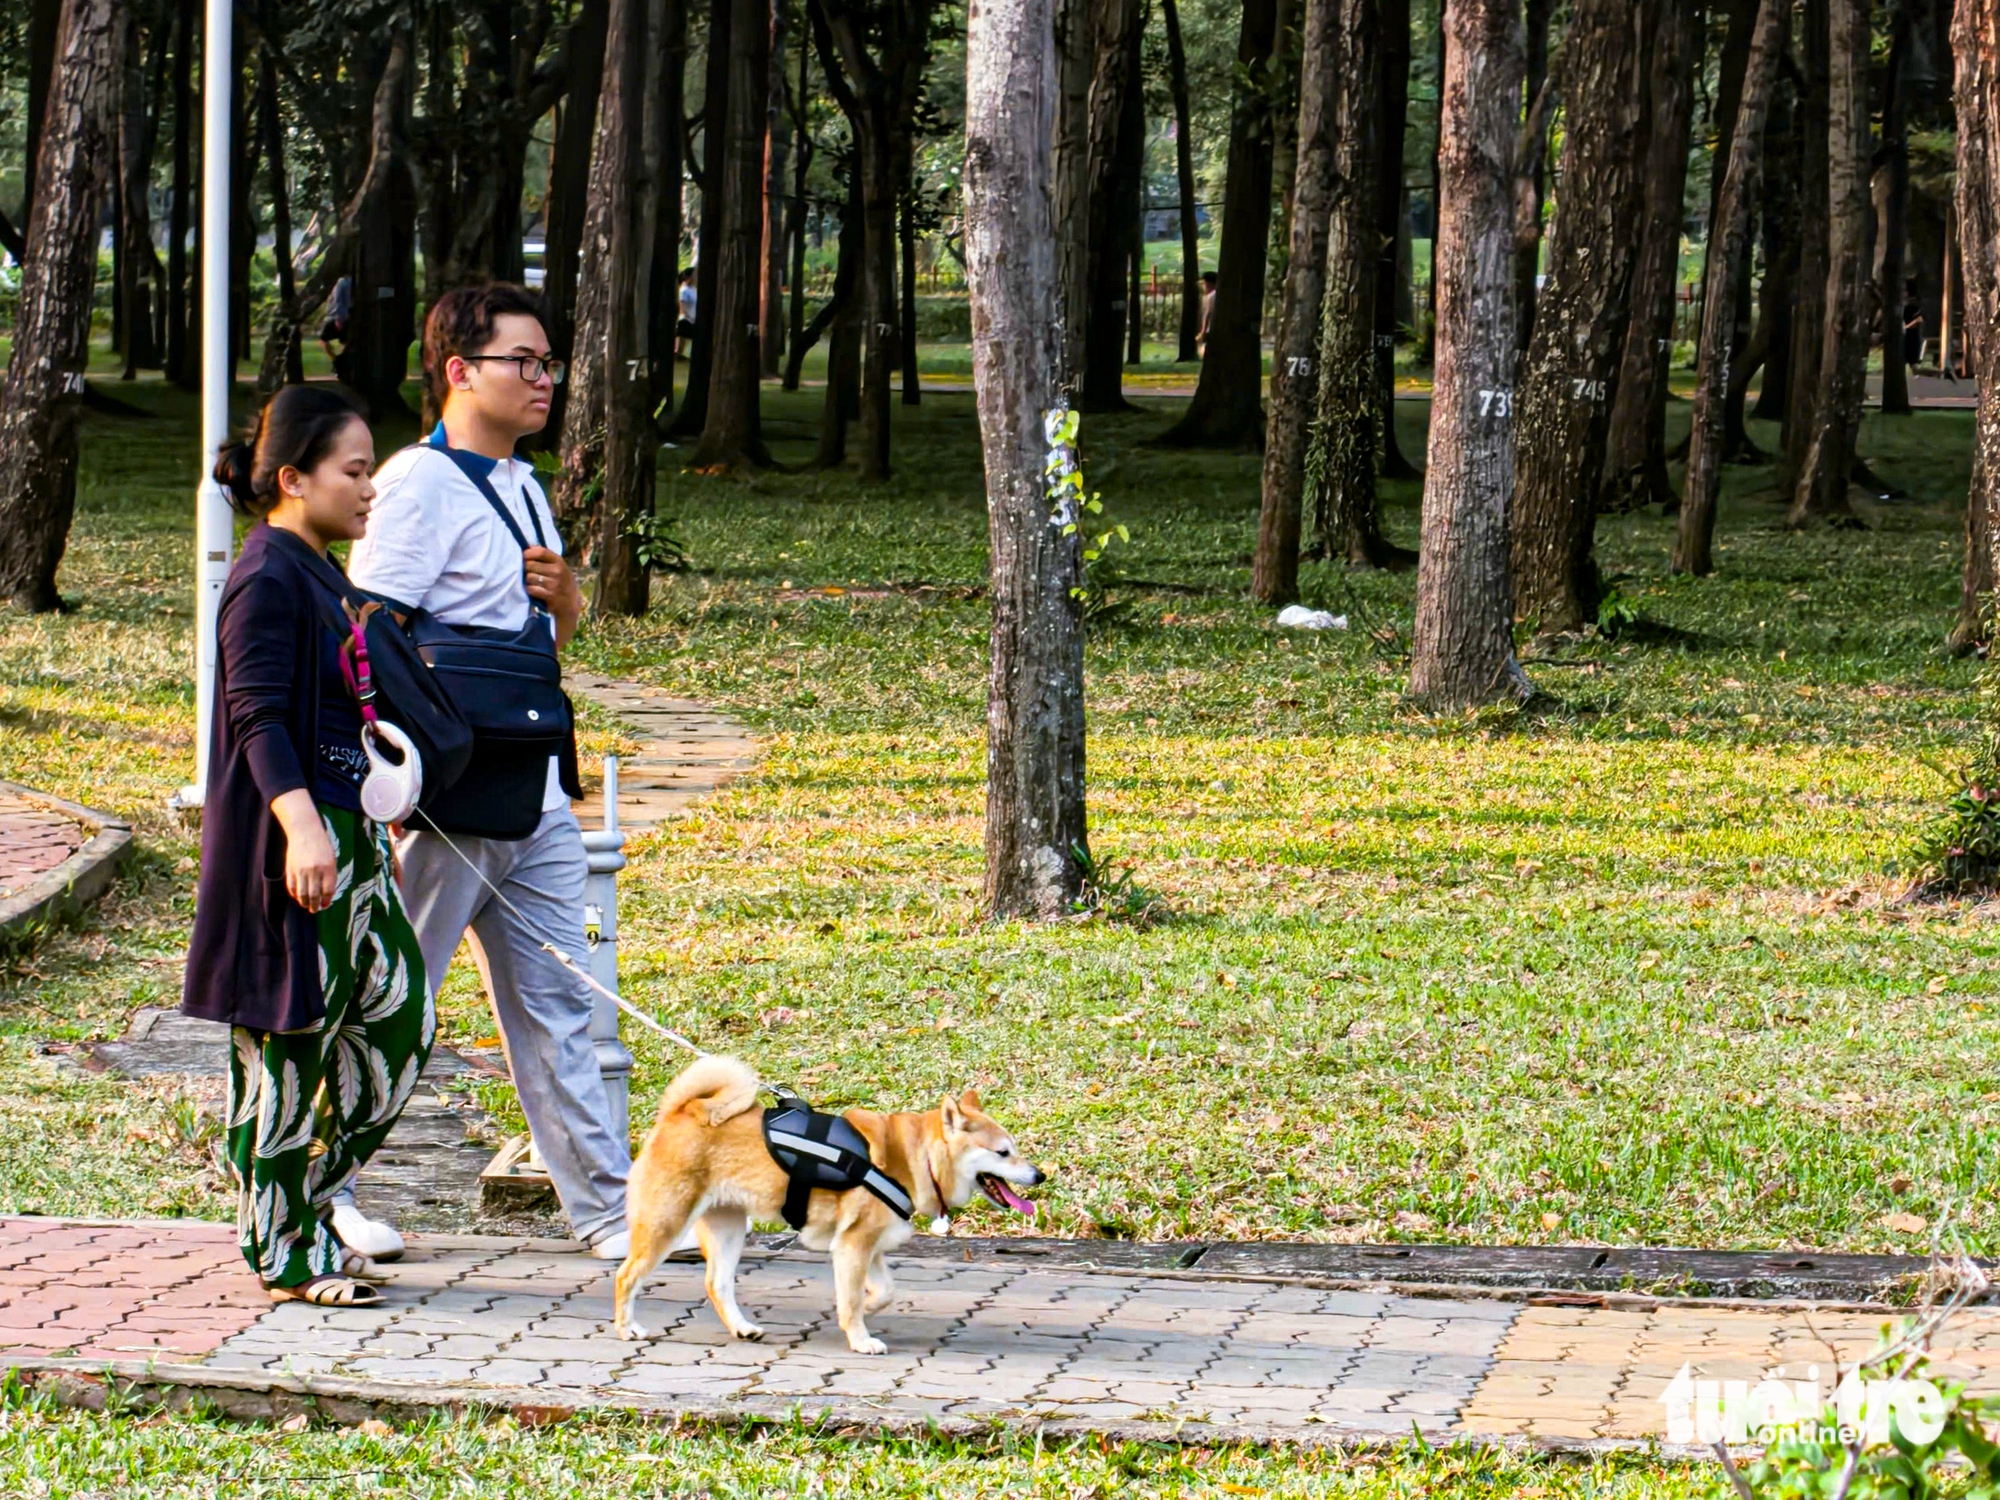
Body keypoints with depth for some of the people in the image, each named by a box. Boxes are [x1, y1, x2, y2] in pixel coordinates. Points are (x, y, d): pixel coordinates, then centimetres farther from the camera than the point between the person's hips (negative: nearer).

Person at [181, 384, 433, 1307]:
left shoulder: (322, 574, 16)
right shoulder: (268, 580, -13)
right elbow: (256, 715, -21)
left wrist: (375, 831, 30)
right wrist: (301, 824, -33)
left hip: (345, 833, 10)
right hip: (289, 840, -10)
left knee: (400, 1018, 8)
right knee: (289, 1040, -3)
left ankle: (312, 1206, 19)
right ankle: (283, 1251, 5)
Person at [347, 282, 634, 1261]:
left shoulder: (521, 486, 16)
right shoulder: (420, 485, -12)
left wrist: (564, 600, 2)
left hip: (533, 793, 8)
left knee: (555, 1002, 9)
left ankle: (606, 1208, 11)